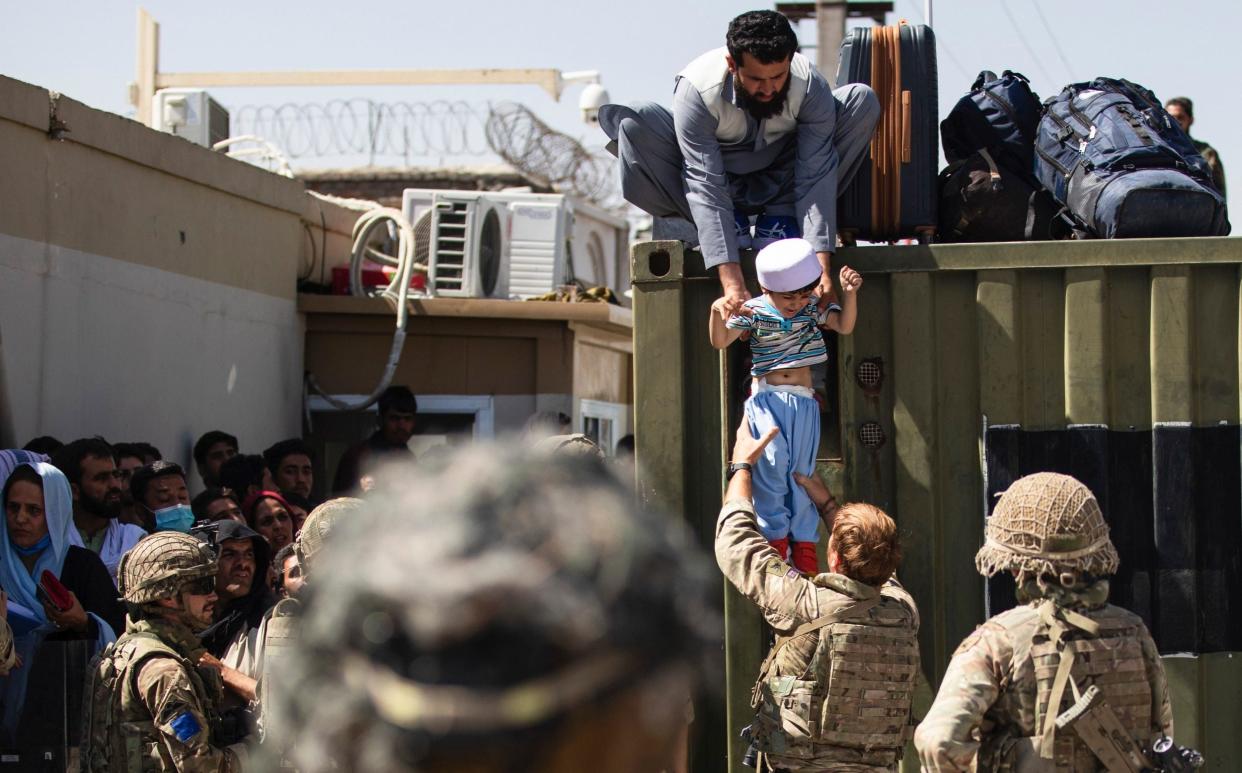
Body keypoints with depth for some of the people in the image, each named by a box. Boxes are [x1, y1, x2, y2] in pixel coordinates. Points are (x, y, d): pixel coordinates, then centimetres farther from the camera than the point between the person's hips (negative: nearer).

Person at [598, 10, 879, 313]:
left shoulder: (811, 86, -26)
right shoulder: (696, 90, -32)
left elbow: (816, 175, -30)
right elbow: (706, 187, -37)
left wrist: (821, 266, -42)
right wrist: (731, 282, -47)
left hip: (781, 185, 1)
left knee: (861, 101, -22)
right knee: (633, 123, -31)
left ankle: (778, 220, -13)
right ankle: (734, 226, -11)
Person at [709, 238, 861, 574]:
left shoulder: (814, 307, 5)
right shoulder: (754, 311, -3)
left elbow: (844, 326, -2)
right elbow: (720, 341, -7)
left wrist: (849, 294, -16)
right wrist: (717, 312, -26)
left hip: (803, 400, 2)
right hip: (766, 398, -2)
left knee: (801, 471, 2)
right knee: (772, 465, -16)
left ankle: (804, 546, 6)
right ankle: (774, 539, -9)